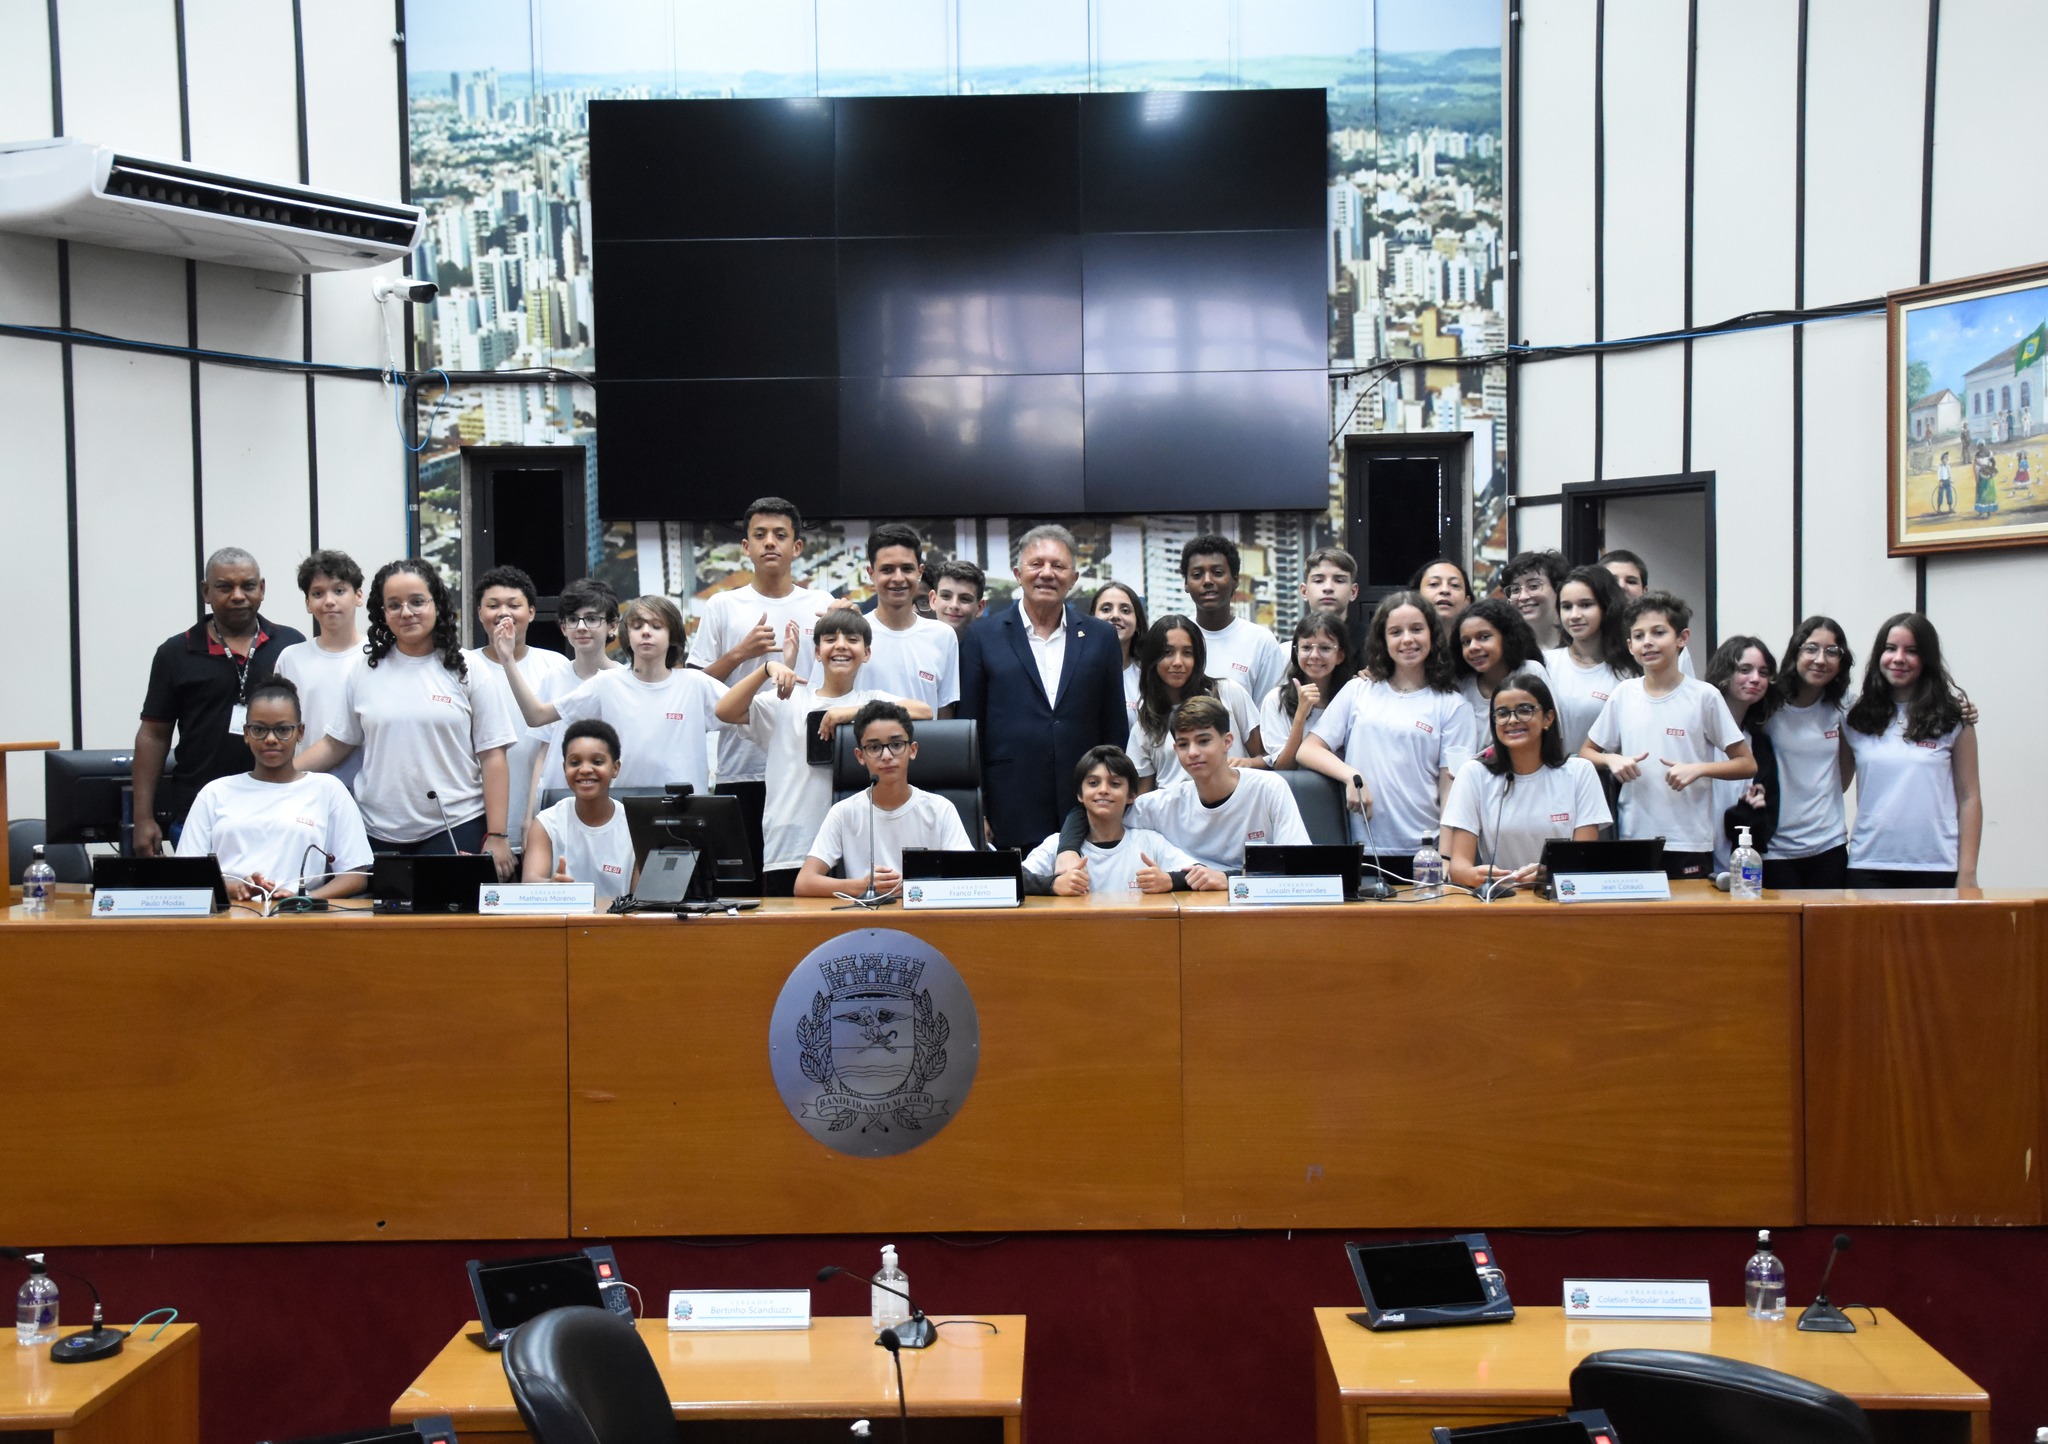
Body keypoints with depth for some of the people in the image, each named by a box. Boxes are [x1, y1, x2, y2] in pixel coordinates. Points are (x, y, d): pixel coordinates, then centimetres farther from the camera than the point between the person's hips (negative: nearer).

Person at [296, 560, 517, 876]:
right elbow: (336, 745, 13)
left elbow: (492, 757, -1)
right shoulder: (364, 673, 9)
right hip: (378, 836, 2)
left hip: (456, 831, -2)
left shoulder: (467, 671, 2)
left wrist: (497, 836, -6)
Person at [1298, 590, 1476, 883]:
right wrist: (1352, 776, -11)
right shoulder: (1359, 689, 13)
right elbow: (1307, 750, 7)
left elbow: (1451, 788, 1)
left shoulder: (1452, 706, 7)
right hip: (1361, 851, 1)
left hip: (1422, 853, -1)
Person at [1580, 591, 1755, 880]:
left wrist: (1698, 768, -15)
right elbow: (1586, 753, 15)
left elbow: (1747, 765, 1)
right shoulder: (1623, 695, 5)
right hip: (1633, 839, 2)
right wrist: (1612, 760, -6)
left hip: (1690, 843, -2)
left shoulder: (1704, 696, -3)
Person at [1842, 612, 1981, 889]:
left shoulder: (1952, 718, 5)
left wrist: (1967, 873, -3)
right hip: (1868, 864, 1)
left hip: (1936, 867, -1)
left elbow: (1969, 798, 3)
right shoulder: (1856, 717, 7)